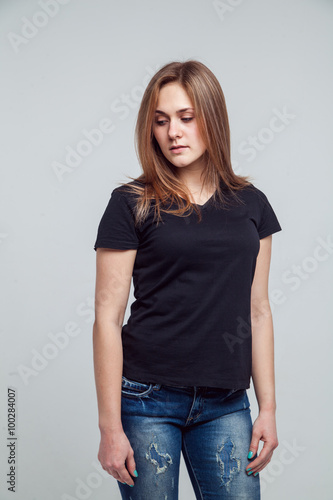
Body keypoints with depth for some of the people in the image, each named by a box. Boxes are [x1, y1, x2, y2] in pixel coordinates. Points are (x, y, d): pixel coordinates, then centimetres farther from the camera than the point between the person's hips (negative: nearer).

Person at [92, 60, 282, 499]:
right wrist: (110, 426, -9)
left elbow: (258, 311, 9)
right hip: (147, 399, -3)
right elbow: (107, 318, -7)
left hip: (226, 405, 3)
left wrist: (268, 408, 6)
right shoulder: (132, 204, -5)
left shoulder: (250, 204, 6)